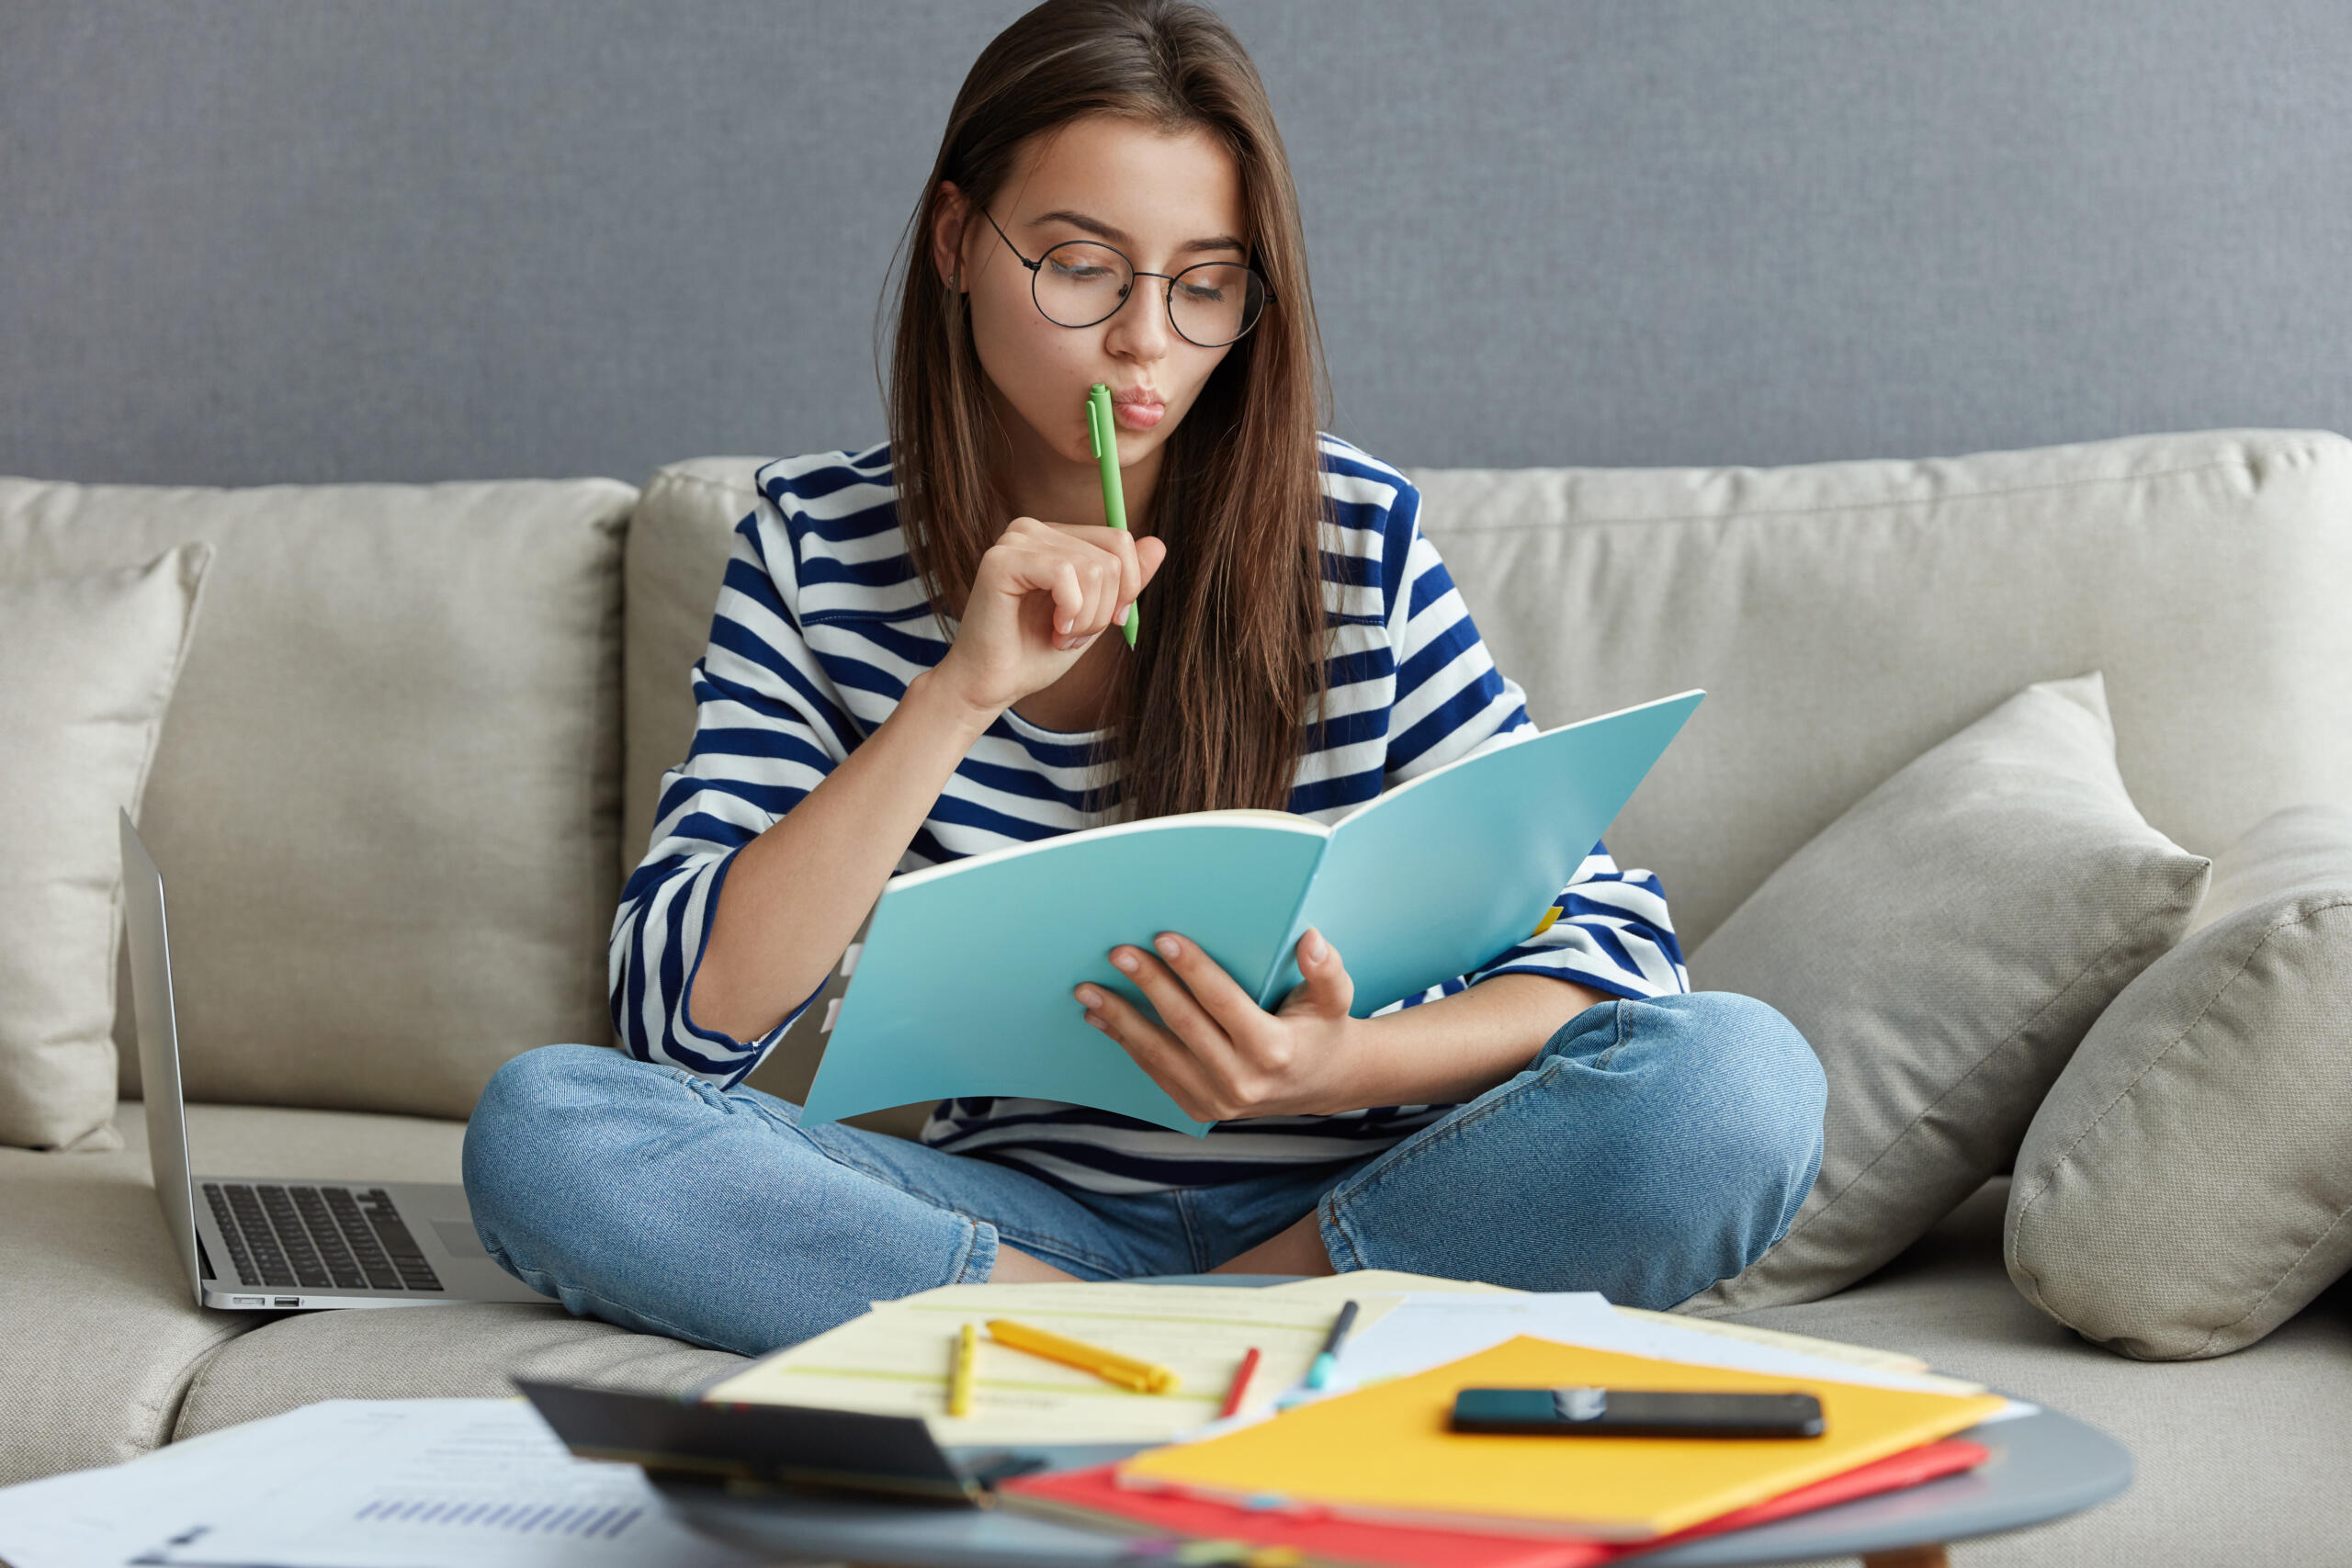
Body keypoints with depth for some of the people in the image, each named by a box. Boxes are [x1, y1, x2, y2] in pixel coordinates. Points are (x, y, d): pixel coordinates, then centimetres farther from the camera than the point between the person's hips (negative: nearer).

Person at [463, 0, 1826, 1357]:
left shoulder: (1355, 543, -5)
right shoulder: (818, 546, -2)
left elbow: (1619, 940, -7)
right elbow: (683, 1018, -11)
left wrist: (1343, 1064, -28)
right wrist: (963, 692, -22)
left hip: (1355, 1200, -1)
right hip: (1023, 1211, 1)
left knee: (1740, 1079, -28)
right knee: (542, 1123, -24)